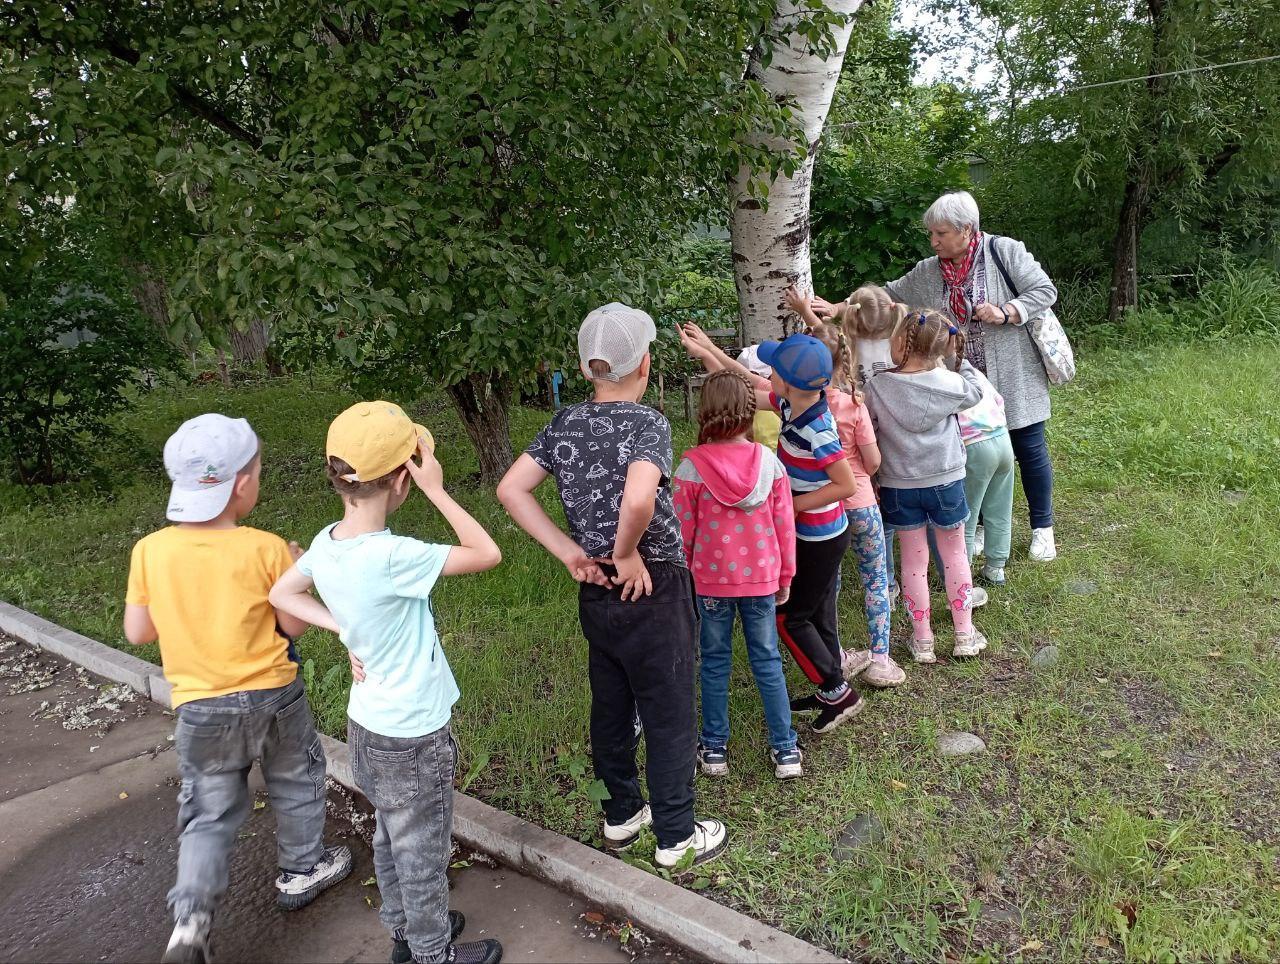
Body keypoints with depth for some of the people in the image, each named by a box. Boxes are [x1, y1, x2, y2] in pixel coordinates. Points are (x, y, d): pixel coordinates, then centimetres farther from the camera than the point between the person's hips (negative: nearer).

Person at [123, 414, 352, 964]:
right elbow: (295, 625, -8)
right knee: (296, 781, 23)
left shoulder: (150, 551, -9)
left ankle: (191, 916, 1)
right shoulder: (267, 550, -17)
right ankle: (301, 871, 39)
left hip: (200, 708, 2)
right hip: (272, 696, -2)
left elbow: (137, 633, -1)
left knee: (208, 812, 16)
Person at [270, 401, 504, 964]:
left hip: (366, 725, 7)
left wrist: (345, 628, -1)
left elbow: (282, 594, 8)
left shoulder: (325, 543, -9)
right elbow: (487, 554, -25)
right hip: (413, 738, -7)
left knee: (391, 840, 27)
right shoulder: (393, 557, -32)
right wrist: (436, 490, -23)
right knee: (423, 855, 15)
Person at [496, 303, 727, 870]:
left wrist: (568, 552, -3)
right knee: (669, 718, 10)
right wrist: (627, 553, -18)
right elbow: (639, 499, -37)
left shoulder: (564, 424, 0)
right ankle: (676, 837, 25)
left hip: (595, 591, 6)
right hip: (651, 590, -6)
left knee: (610, 709, 21)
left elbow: (511, 489, -2)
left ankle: (622, 816, 39)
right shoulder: (647, 422, -19)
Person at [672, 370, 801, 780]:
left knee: (715, 663, 14)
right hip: (761, 578, 2)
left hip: (711, 579, -1)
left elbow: (683, 531, -8)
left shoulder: (691, 467, -15)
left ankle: (714, 749, 24)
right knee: (767, 661, 14)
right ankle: (785, 750, 19)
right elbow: (784, 525, -1)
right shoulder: (769, 461, -8)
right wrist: (785, 577, 12)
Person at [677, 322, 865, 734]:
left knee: (789, 618, 5)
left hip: (819, 540, -9)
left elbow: (846, 485, -25)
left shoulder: (816, 432, -30)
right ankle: (831, 693, 35)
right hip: (812, 534, 9)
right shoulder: (793, 405, -6)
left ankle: (839, 692, 18)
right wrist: (709, 352, 6)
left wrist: (790, 504, -20)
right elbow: (752, 389, 9)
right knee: (818, 614, 20)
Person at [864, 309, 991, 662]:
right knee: (955, 554, 17)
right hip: (945, 483, 1)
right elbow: (975, 392, 10)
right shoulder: (948, 383, -12)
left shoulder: (877, 387, -14)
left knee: (914, 560, 12)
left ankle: (922, 640, 22)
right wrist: (956, 355, 10)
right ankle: (965, 634, 27)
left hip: (899, 487, 0)